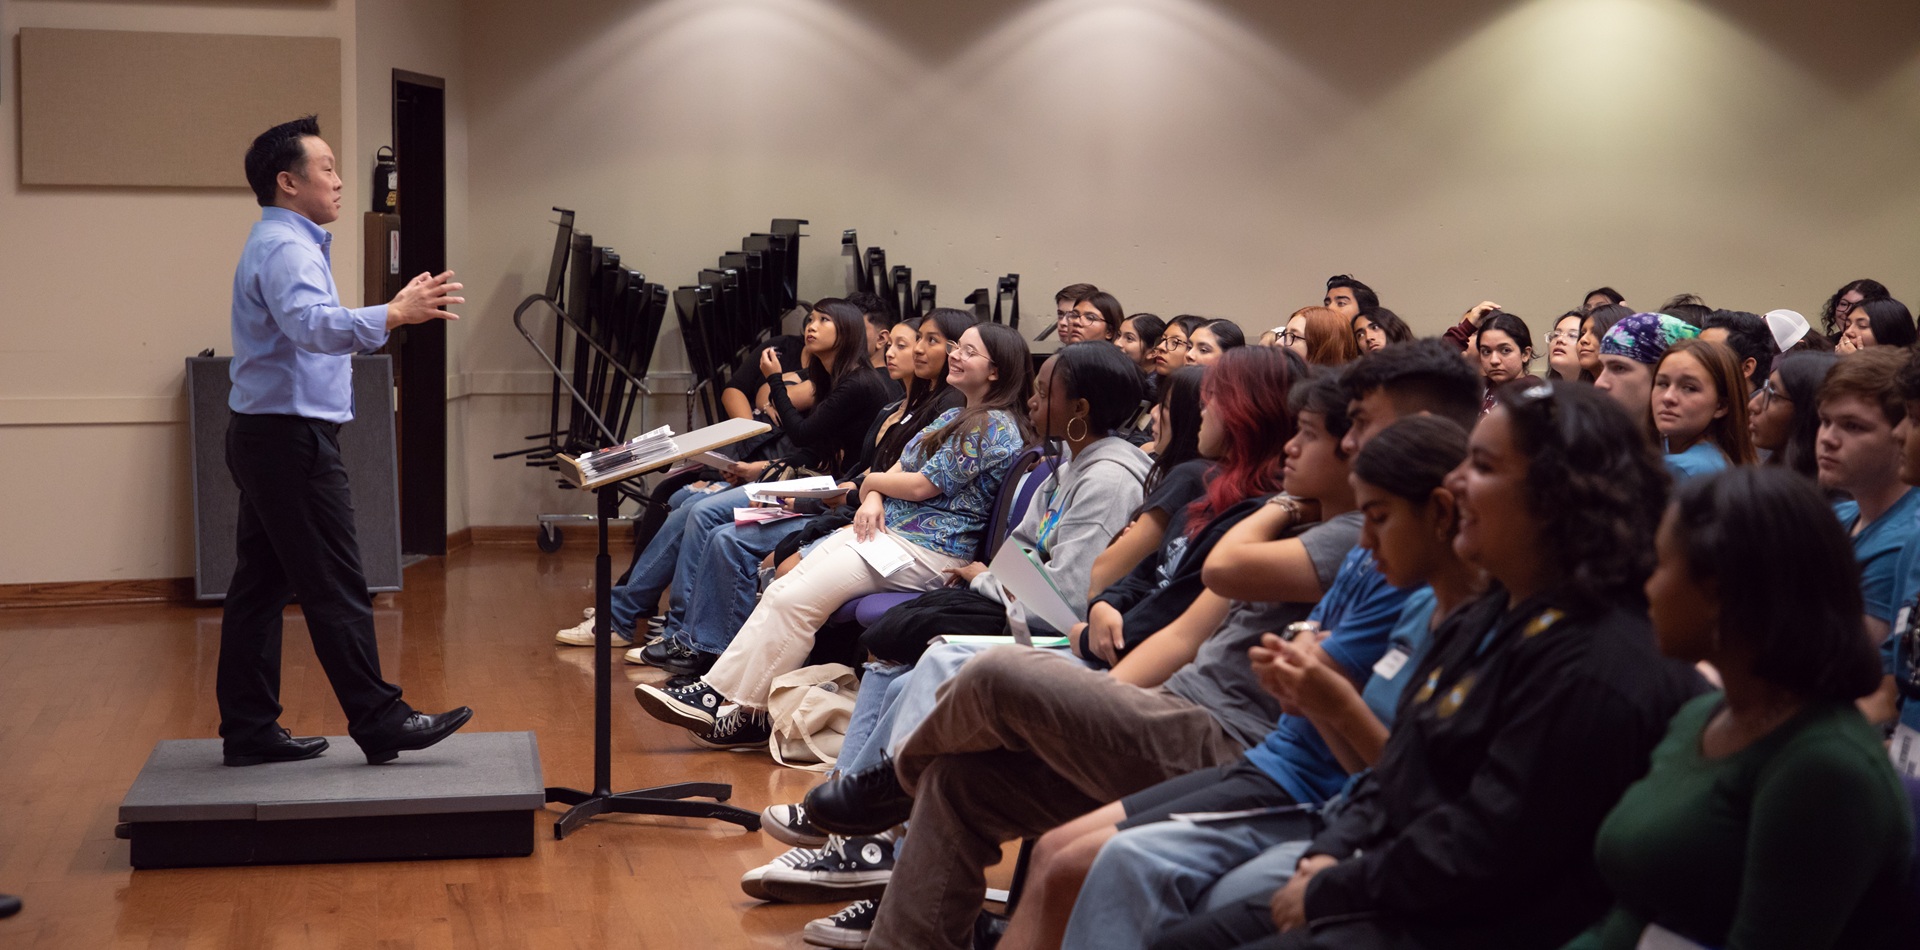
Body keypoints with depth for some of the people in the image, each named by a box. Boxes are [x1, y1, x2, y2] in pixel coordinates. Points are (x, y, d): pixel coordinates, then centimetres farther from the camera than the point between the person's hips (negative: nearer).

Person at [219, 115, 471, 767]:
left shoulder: (284, 244, 19)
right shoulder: (285, 248, -15)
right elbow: (313, 325, -33)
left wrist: (395, 312, 26)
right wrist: (393, 315, -41)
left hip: (264, 438, 11)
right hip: (291, 438, -11)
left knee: (260, 587, 9)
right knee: (336, 590, -7)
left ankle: (249, 732, 12)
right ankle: (379, 723, -4)